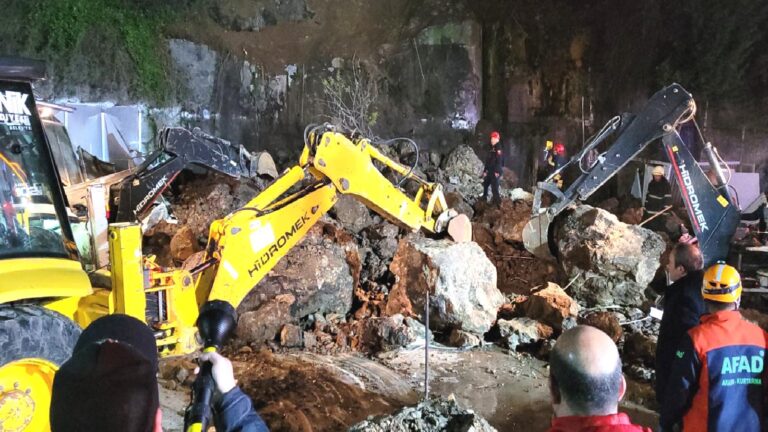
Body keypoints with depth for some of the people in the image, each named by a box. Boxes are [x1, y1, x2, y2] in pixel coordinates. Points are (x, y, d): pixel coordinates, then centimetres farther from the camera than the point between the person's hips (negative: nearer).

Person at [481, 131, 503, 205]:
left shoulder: (498, 149, -12)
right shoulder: (492, 149, 16)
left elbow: (499, 161, -21)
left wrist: (497, 171, -27)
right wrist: (485, 171, 20)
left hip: (495, 172, -10)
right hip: (490, 171, 10)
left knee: (494, 187, -14)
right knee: (485, 183, 23)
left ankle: (498, 202, -12)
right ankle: (484, 198, 41)